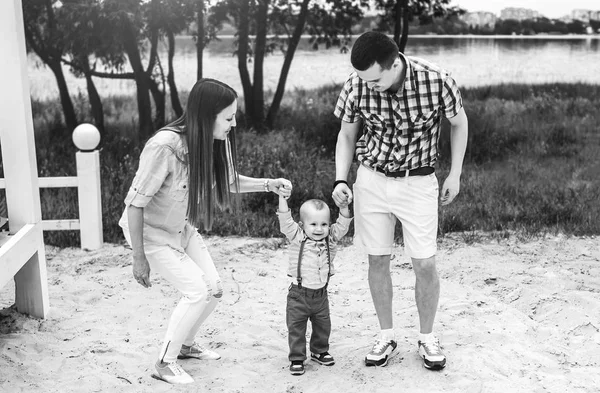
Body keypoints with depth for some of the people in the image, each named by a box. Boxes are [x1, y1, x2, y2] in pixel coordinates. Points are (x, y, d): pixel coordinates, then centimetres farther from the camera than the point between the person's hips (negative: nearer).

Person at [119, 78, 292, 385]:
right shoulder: (164, 147, -36)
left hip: (181, 227, 7)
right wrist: (138, 257, -20)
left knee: (214, 289, 4)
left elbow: (229, 181, 5)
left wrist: (269, 184, -9)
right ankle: (165, 363, 6)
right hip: (149, 231, -7)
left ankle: (185, 345, 31)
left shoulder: (212, 142, -15)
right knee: (197, 290, -14)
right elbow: (135, 203, -27)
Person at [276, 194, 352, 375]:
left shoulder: (330, 239, 1)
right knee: (296, 328, 3)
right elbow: (285, 221, -17)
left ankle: (319, 351, 39)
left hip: (321, 294, 4)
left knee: (323, 326, 18)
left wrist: (343, 207, -17)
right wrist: (282, 197, -25)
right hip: (299, 294, -4)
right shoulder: (297, 237, -10)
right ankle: (297, 359, 16)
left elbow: (342, 225, -3)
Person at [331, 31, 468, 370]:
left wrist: (455, 175, 2)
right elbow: (347, 135, 3)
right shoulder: (356, 86, -15)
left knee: (425, 265, -1)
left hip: (418, 182, -1)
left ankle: (428, 338, 21)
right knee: (378, 261, 7)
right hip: (371, 179, 2)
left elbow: (459, 122, 0)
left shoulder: (437, 81, -21)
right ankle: (387, 337, 24)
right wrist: (341, 181, -10)